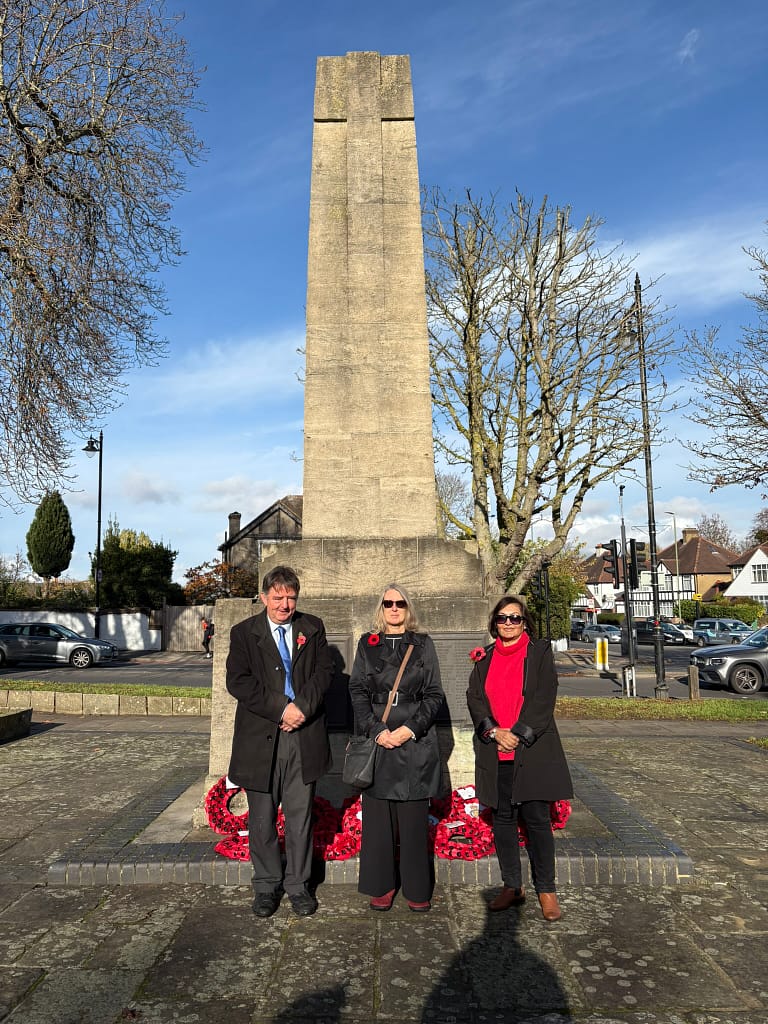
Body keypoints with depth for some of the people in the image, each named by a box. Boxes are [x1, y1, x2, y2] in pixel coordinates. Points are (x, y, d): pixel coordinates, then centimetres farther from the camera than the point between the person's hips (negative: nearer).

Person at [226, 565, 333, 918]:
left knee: (300, 815, 9)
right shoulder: (243, 633, 1)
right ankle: (267, 886, 28)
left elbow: (325, 671, 1)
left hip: (304, 737, 1)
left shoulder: (313, 628, 7)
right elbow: (237, 681, -9)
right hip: (260, 738, -1)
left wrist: (303, 706, -16)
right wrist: (281, 709, -17)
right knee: (262, 818, 11)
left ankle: (298, 885, 25)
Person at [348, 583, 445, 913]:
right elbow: (357, 692, 3)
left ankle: (417, 889, 15)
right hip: (376, 740, 1)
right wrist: (376, 731, -10)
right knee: (378, 817, 4)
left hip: (415, 742, -1)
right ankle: (381, 886, 17)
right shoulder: (367, 644, 9)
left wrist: (410, 729, -11)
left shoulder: (423, 645, 7)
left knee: (414, 819, 3)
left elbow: (435, 694, 2)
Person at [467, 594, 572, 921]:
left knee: (536, 819, 0)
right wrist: (494, 731, -12)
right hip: (495, 754, 3)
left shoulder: (540, 653, 1)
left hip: (532, 751, -3)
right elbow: (475, 698, 3)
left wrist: (518, 735, -13)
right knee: (502, 820, 9)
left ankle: (546, 889, 15)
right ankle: (512, 887, 22)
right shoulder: (484, 658, 10)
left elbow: (543, 700, -7)